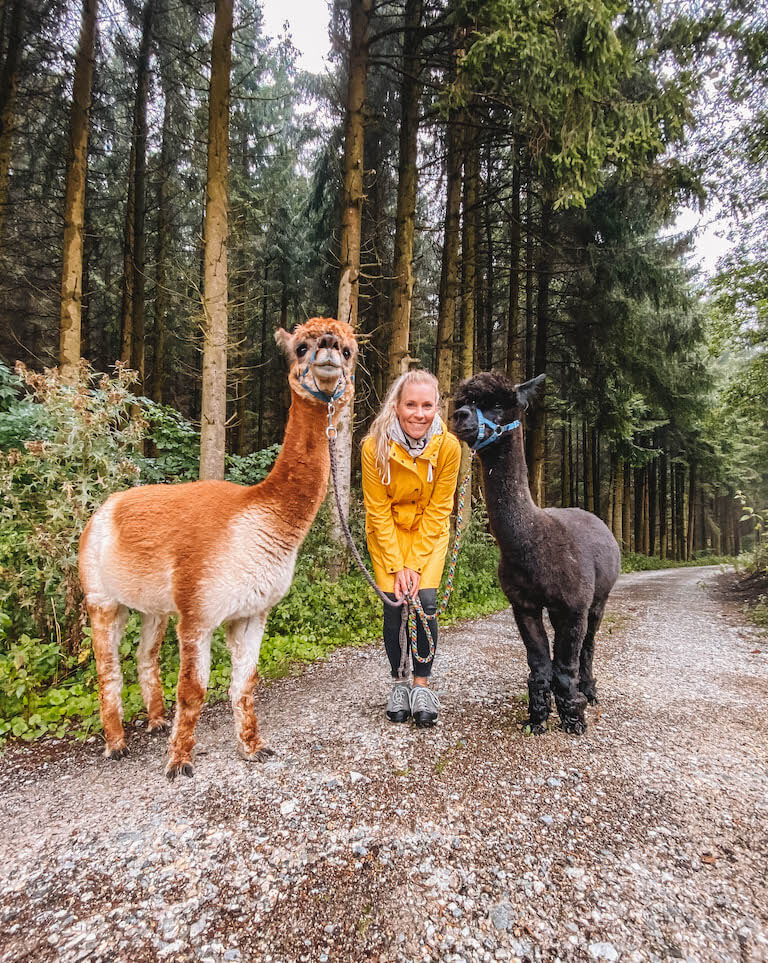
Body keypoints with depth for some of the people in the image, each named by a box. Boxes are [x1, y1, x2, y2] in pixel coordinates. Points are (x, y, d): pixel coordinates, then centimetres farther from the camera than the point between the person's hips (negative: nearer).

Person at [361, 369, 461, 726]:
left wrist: (416, 564, -17)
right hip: (387, 531, 0)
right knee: (393, 605, -5)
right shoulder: (375, 446, -24)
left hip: (429, 531, 0)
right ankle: (399, 683, 14)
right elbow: (378, 511, -15)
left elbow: (437, 511, -15)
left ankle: (422, 685, 6)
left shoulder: (448, 446, -22)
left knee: (426, 602, -10)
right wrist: (396, 566, -16)